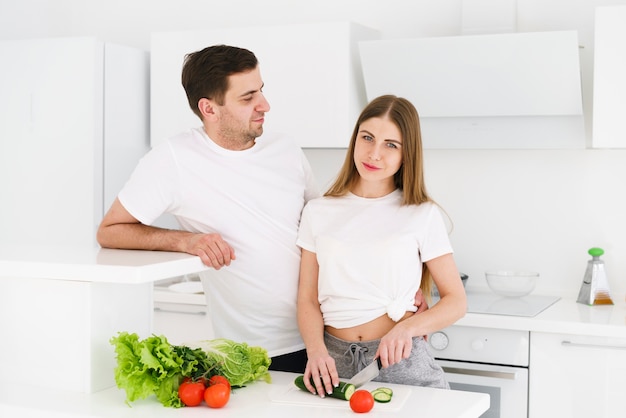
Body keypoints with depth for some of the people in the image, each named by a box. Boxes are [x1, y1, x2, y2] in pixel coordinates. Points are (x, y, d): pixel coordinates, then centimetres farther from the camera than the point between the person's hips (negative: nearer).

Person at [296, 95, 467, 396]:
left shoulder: (423, 215, 1)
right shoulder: (318, 212, 7)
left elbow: (456, 301, 3)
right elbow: (308, 299, 6)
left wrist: (407, 328, -14)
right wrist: (316, 349, -12)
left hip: (401, 361, -1)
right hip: (334, 363, 1)